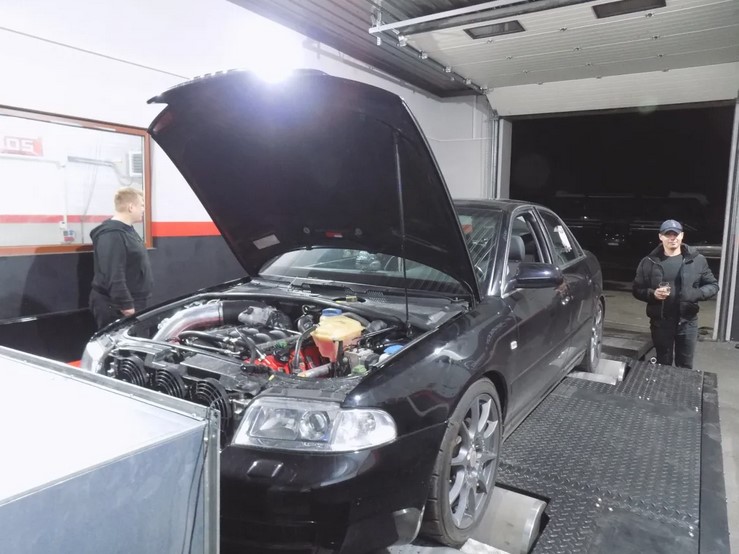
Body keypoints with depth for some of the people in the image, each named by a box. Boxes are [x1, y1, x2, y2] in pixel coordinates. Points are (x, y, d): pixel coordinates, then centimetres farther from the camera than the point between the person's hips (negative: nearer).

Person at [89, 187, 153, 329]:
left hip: (132, 302, 11)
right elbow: (114, 277, -26)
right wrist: (126, 305, -25)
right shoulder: (112, 236, -20)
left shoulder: (127, 230, 14)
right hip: (114, 307, -10)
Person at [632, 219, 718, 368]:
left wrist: (697, 293, -14)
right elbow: (637, 290, 3)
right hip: (660, 322, 0)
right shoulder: (649, 262, -1)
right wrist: (652, 294, -18)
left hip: (687, 322, 0)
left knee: (685, 366, 12)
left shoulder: (697, 260, 0)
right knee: (663, 365, 13)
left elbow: (713, 285, 6)